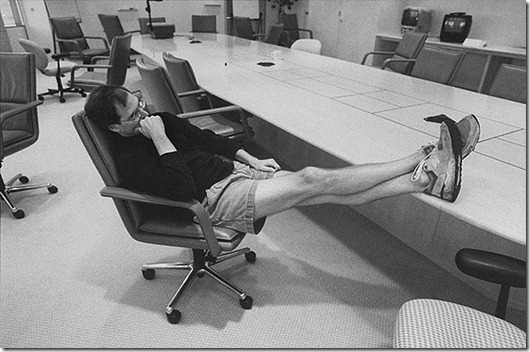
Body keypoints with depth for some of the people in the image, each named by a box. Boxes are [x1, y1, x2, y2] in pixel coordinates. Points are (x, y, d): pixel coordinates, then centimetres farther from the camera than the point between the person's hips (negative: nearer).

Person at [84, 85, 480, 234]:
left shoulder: (160, 120, 14)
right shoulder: (129, 159, -9)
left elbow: (207, 138, 19)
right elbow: (183, 189, -22)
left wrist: (252, 159, 8)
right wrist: (160, 140, -21)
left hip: (235, 170, 8)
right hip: (217, 197, -8)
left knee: (327, 187, -7)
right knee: (312, 179, -21)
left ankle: (429, 177, -10)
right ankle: (424, 160, -14)